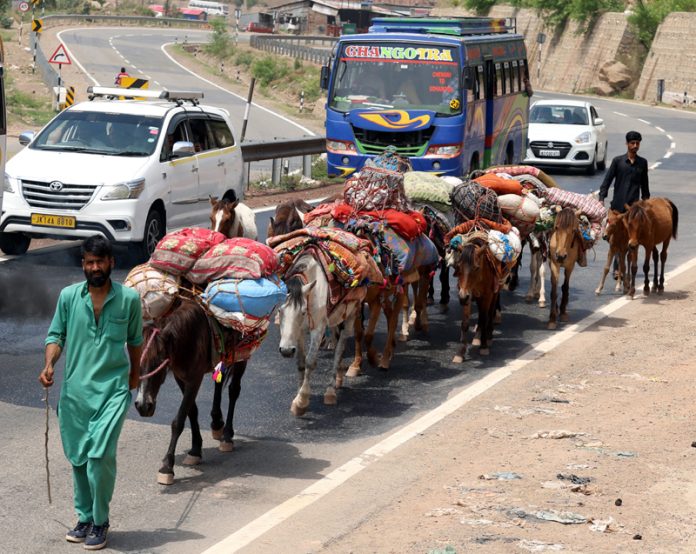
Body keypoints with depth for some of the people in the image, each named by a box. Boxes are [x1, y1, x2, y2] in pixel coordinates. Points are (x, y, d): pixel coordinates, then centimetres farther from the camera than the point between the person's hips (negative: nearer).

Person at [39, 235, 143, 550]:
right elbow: (56, 334, 7)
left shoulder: (129, 299, -3)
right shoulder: (68, 296, 0)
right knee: (78, 457, 11)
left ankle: (100, 522, 2)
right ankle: (85, 517, 27)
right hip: (75, 388, 3)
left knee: (101, 454, -14)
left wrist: (135, 374, 23)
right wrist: (49, 365, -10)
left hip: (113, 388, -3)